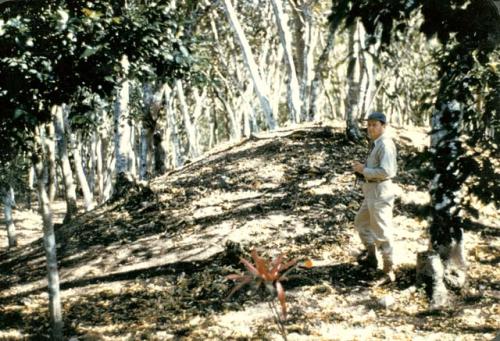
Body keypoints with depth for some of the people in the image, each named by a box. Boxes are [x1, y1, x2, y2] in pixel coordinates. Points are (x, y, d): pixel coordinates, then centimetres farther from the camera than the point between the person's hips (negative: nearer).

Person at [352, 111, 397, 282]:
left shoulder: (385, 145, -19)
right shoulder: (376, 143, 11)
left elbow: (386, 171, -27)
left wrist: (364, 170, -19)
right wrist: (362, 167, 8)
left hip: (380, 191, -11)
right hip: (372, 191, 11)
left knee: (381, 229, -3)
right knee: (361, 222, 23)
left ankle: (388, 267, 8)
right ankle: (371, 255, 35)